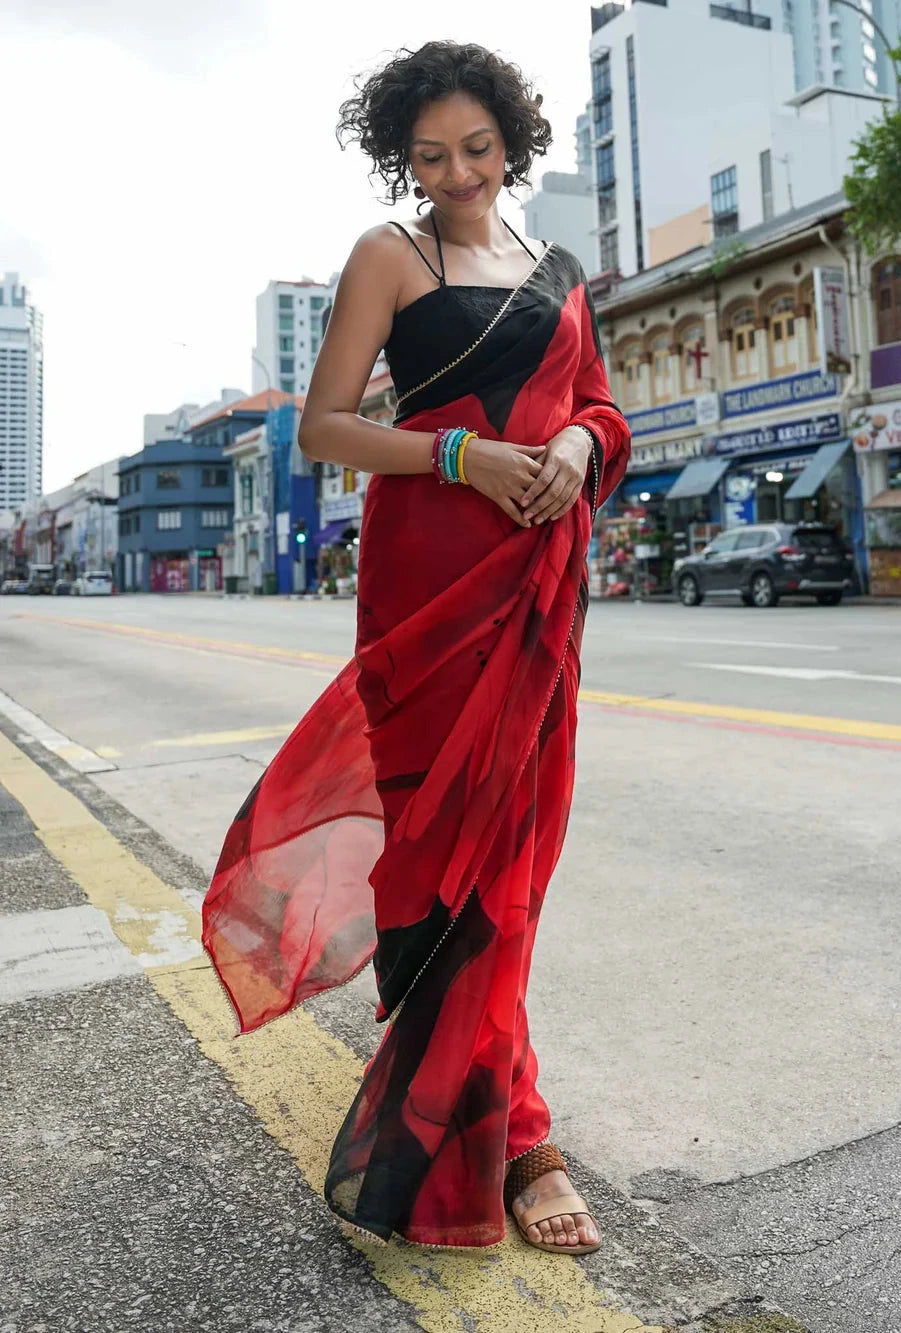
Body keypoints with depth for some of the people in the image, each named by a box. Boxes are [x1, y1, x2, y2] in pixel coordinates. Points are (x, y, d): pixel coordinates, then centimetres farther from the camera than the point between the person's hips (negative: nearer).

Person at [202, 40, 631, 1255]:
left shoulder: (559, 272, 20)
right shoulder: (390, 257, 5)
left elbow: (600, 406, 22)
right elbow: (324, 426, -2)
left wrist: (576, 444, -2)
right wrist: (464, 454, -16)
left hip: (543, 564, 6)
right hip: (433, 560, -5)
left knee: (515, 820, 8)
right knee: (455, 820, -5)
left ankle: (441, 1077, 27)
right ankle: (499, 1131, 9)